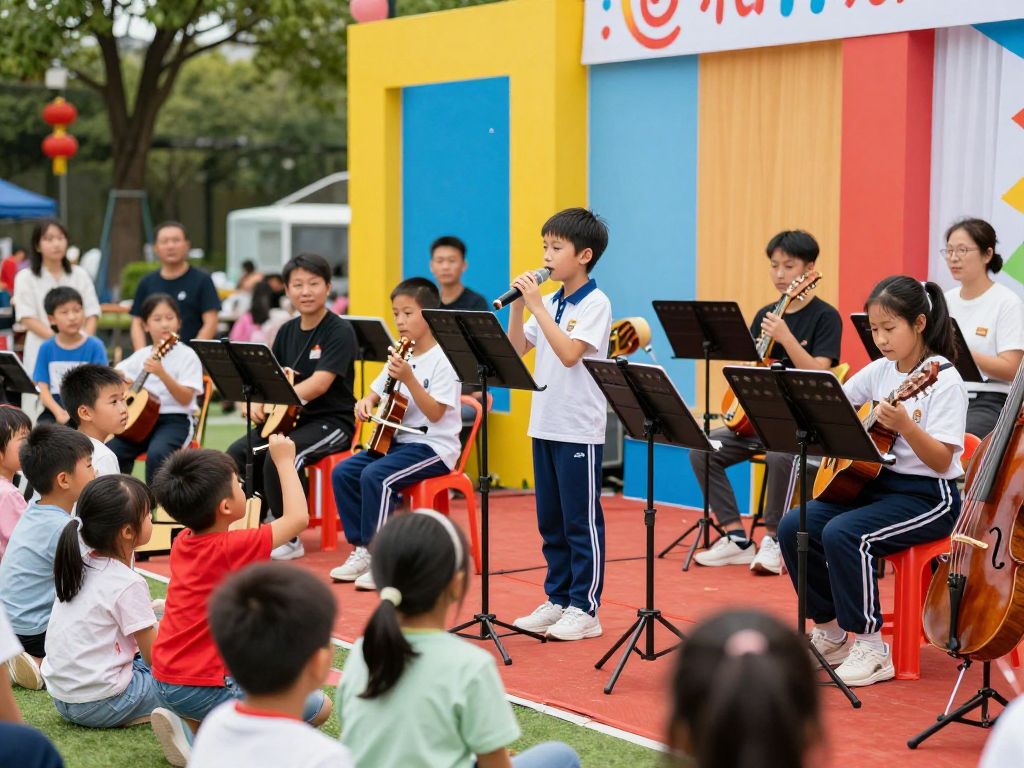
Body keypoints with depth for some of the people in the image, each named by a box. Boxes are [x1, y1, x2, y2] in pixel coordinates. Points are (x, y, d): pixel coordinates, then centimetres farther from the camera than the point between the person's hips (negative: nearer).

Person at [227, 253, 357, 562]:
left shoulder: (340, 331, -10)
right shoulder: (287, 332, 11)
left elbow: (319, 384, -22)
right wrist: (258, 401, -15)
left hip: (332, 421, -7)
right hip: (290, 419, 7)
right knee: (237, 454, -14)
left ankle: (289, 539, -16)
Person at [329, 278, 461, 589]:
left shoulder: (442, 359, -14)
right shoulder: (400, 357, 11)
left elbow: (435, 413, -20)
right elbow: (377, 392, 19)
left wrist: (408, 378, -30)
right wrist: (366, 402, -4)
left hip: (434, 447, -8)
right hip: (397, 441, 9)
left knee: (375, 476, -29)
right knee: (342, 472, -6)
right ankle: (363, 549, 2)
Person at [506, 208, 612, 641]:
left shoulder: (596, 304, -11)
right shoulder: (549, 302, 10)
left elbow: (569, 353, -23)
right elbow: (517, 349, 9)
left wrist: (537, 305, -20)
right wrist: (518, 306, -3)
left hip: (579, 430, -7)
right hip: (544, 424, 7)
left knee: (582, 523, -1)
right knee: (551, 521, 13)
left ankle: (585, 610, 5)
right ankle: (558, 599, 22)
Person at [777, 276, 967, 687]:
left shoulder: (944, 381, -14)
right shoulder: (880, 371, 7)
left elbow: (941, 461, -19)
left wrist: (906, 427, -35)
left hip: (927, 496, -8)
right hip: (876, 482, 8)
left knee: (843, 534, -30)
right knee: (793, 526, -9)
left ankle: (871, 646, -17)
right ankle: (830, 630, 6)